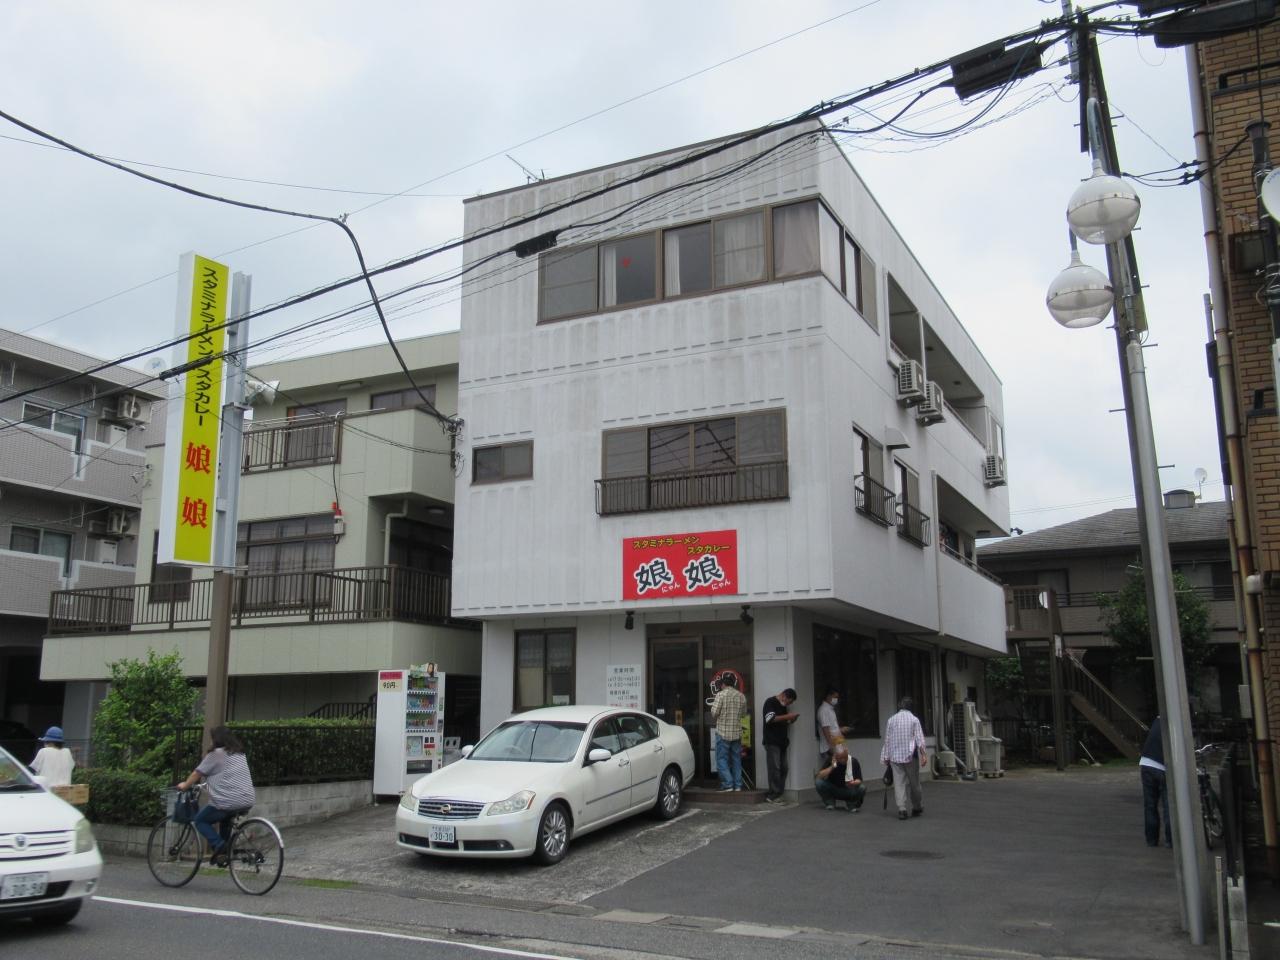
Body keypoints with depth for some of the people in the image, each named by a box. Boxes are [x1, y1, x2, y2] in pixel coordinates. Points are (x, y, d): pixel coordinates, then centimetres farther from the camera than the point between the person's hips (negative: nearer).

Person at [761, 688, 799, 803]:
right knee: (775, 768, -11)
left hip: (782, 741, 8)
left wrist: (791, 720, 5)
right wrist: (788, 716, -16)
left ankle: (778, 794, 5)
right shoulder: (770, 702, -4)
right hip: (772, 742, -8)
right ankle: (773, 795, -9)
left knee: (783, 768, 2)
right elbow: (770, 719, -17)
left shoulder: (783, 706, 21)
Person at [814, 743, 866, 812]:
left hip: (849, 791, -1)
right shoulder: (830, 761, -13)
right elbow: (819, 777, -22)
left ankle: (850, 803, -1)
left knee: (862, 789, -30)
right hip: (833, 790, 1)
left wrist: (854, 783, -40)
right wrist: (832, 767, -32)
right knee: (818, 782, -25)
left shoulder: (853, 761, -15)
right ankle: (830, 803, -1)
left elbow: (859, 780, -17)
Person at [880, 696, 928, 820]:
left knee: (899, 783, 0)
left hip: (895, 756, 2)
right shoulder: (914, 719, -1)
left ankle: (901, 809, -9)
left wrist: (886, 757, 13)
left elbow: (887, 740, 8)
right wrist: (924, 754, -4)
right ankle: (917, 808, 21)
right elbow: (920, 739, -6)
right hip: (910, 755, -1)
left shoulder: (891, 720, 6)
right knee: (914, 783, 10)